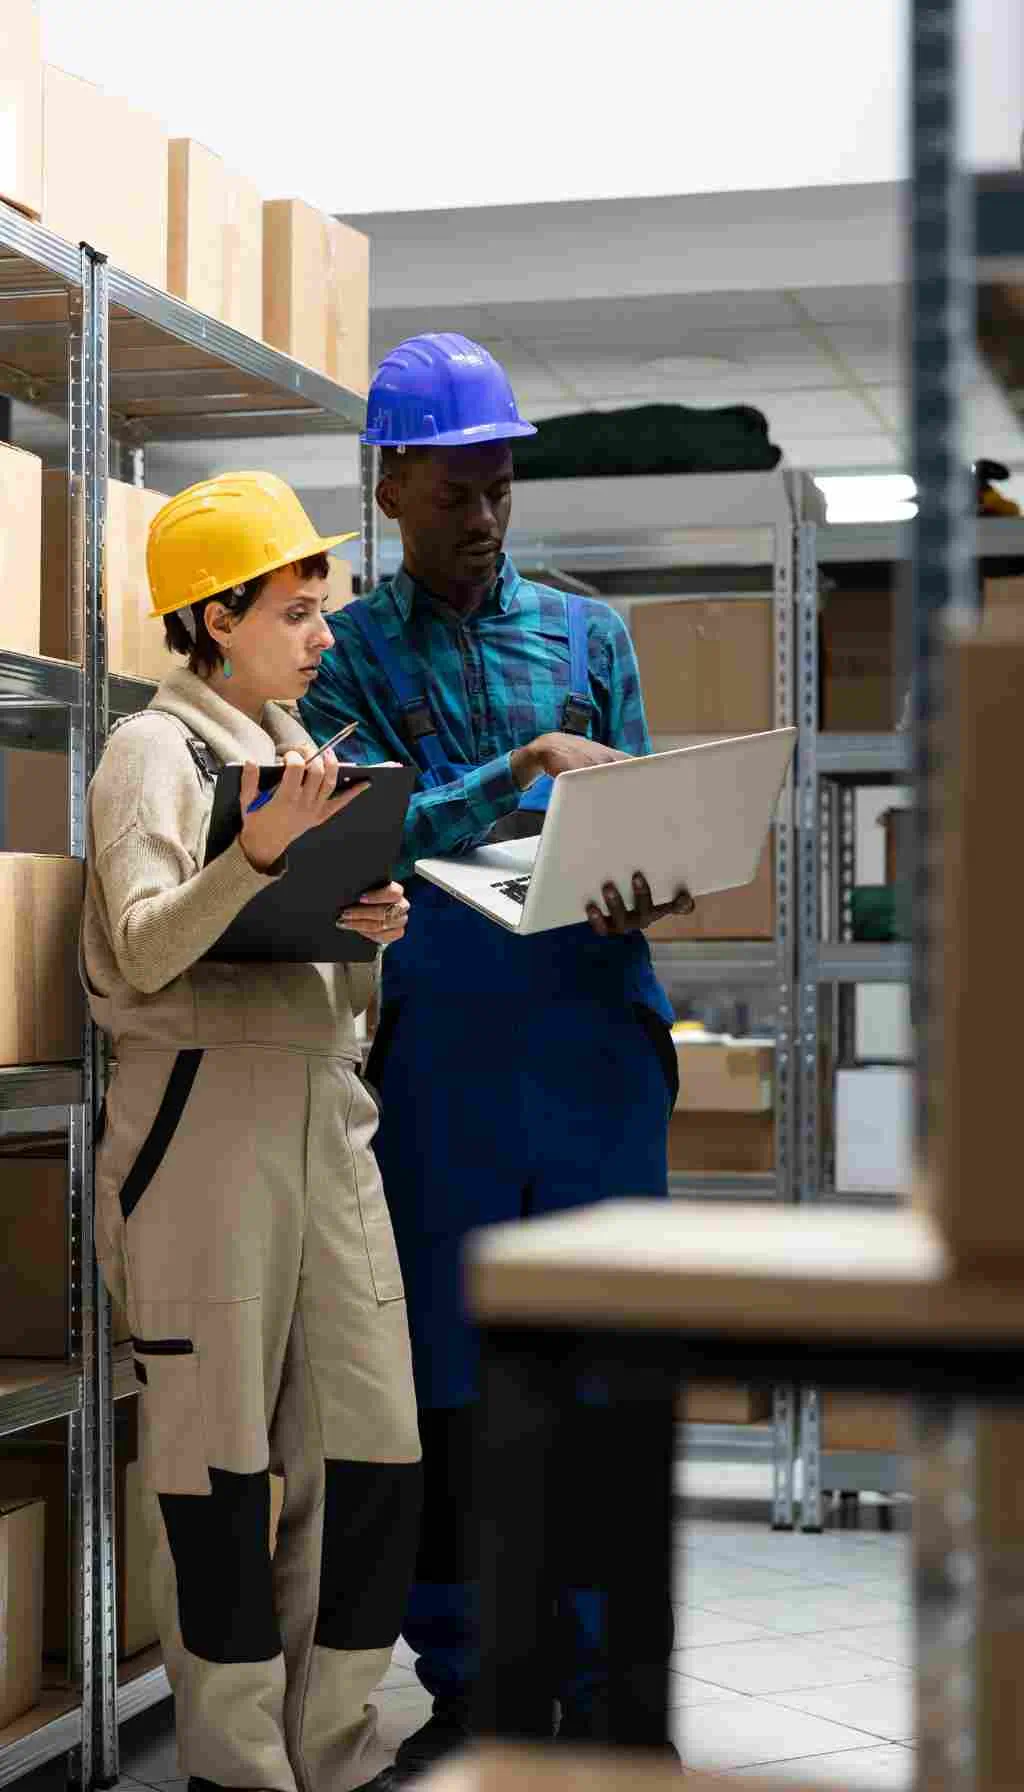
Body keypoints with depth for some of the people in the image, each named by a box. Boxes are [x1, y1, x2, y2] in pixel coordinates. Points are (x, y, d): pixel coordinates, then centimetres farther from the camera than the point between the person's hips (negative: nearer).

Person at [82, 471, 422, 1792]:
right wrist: (262, 850, -29)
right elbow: (146, 950, -16)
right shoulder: (156, 748, -2)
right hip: (205, 1110, -7)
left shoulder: (302, 751, 21)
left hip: (324, 1110, 7)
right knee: (217, 1456, -2)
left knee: (373, 1455, 3)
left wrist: (374, 934, 1)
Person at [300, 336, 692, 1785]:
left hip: (596, 1026, 1)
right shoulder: (348, 654, 8)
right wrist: (522, 768, -20)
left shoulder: (588, 632, 14)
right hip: (438, 1047, -1)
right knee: (445, 1356, 3)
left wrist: (643, 896, -12)